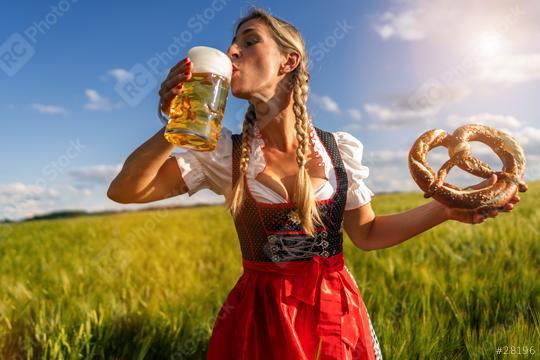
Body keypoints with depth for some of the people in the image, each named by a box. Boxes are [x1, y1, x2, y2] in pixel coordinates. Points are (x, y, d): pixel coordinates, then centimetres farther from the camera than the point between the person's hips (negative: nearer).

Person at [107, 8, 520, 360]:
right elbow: (123, 190, -11)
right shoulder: (223, 153, -8)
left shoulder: (341, 149, -7)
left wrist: (445, 209, -6)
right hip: (258, 318, 0)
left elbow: (367, 233, 4)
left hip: (337, 314, 1)